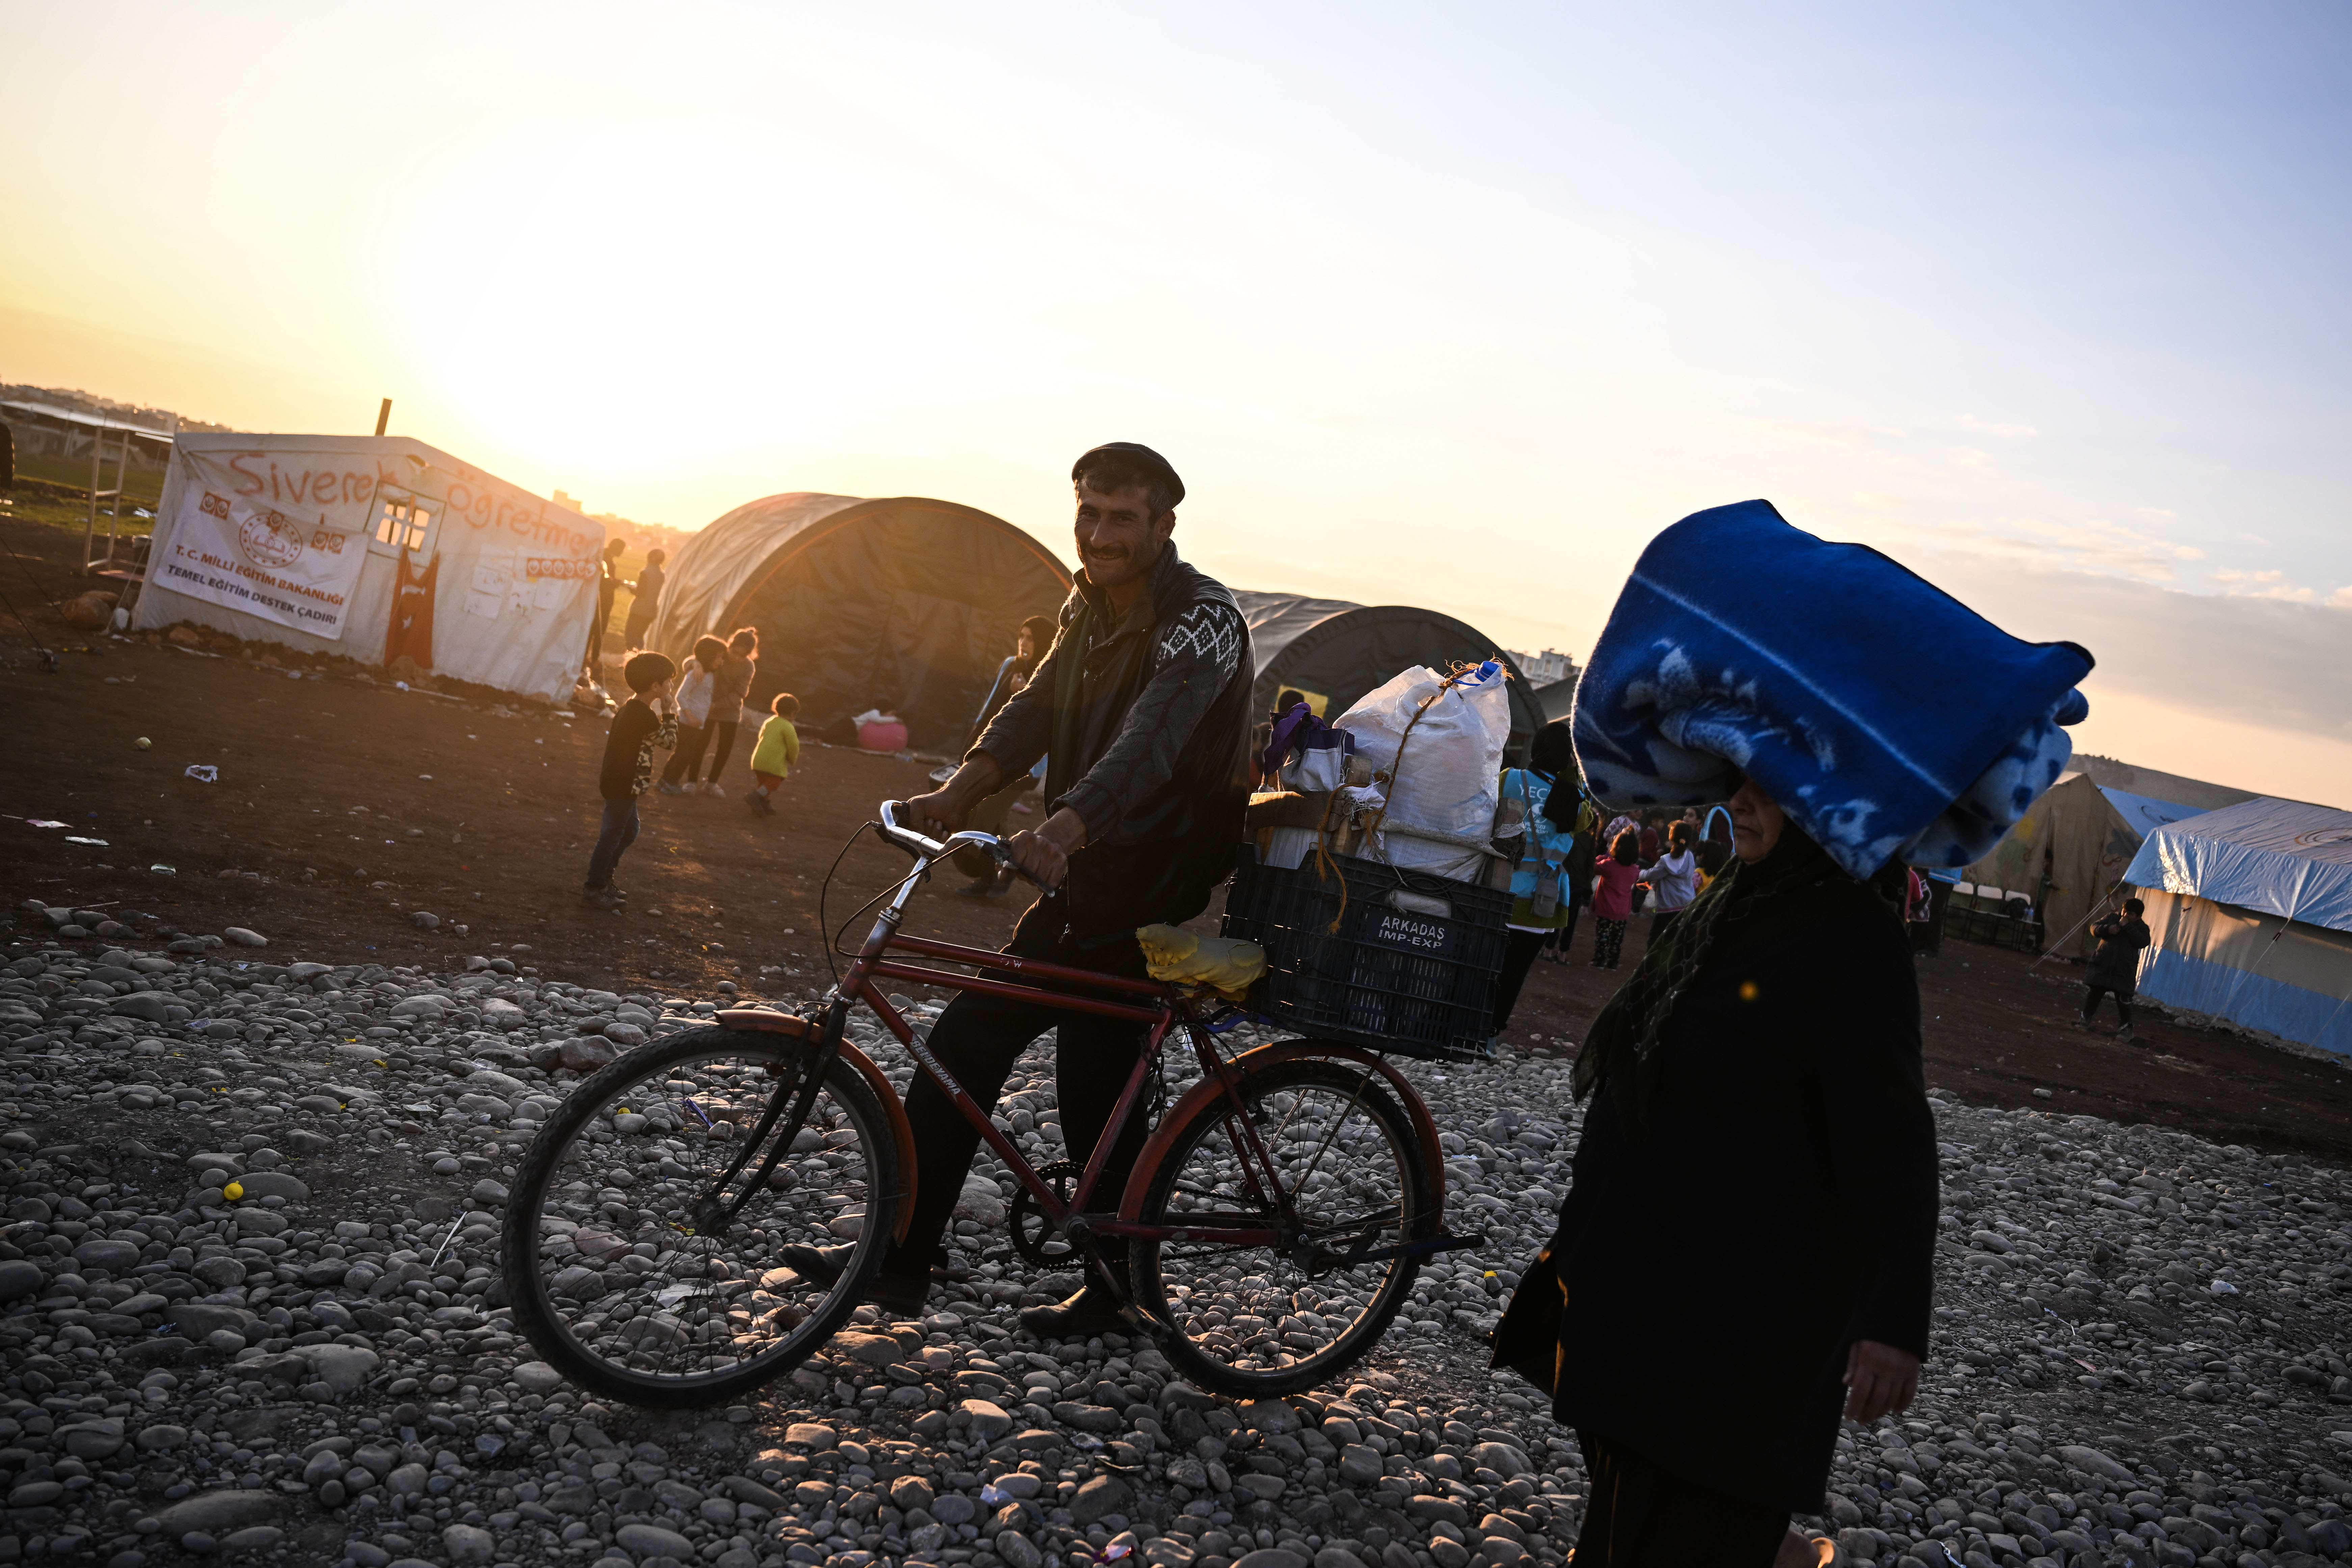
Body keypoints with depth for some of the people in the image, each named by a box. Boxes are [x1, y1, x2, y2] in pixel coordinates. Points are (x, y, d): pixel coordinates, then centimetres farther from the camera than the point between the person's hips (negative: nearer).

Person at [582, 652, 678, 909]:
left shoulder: (630, 708, 8)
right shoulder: (644, 716, -23)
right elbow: (670, 740, -11)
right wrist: (669, 713, -5)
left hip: (621, 783, 10)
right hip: (623, 786, -10)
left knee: (629, 832, 22)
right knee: (612, 835, 0)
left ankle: (604, 881, 31)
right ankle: (593, 890, 8)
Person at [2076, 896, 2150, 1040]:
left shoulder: (2142, 928, 0)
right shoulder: (2112, 918, 6)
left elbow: (2142, 942, -18)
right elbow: (2094, 929, 3)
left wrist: (2127, 927, -22)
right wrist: (2107, 930, -17)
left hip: (2124, 970, -2)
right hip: (2102, 965, 2)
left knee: (2124, 1000, -6)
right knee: (2093, 993, 7)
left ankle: (2127, 1028, 7)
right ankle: (2086, 1018, 23)